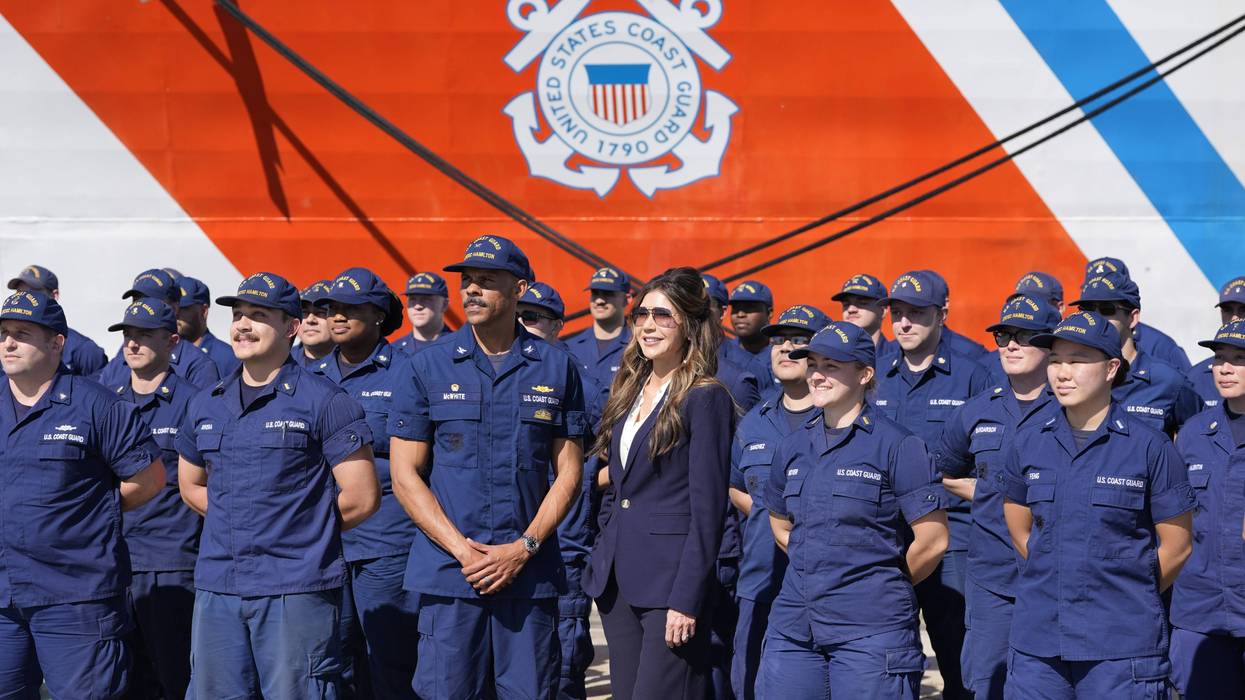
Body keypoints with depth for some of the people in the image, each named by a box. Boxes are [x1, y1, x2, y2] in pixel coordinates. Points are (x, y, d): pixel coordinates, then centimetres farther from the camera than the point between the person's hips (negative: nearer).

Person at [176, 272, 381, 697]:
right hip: (216, 588, 6)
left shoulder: (324, 402, -5)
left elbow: (362, 498, -8)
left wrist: (304, 529, 2)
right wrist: (238, 522, 11)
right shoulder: (206, 407, 13)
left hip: (296, 591, -6)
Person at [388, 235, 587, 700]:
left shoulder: (556, 368, 5)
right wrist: (463, 550, -10)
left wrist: (524, 548, -7)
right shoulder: (427, 367, 3)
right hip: (449, 571, 0)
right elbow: (405, 473, 0)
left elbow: (569, 471, 5)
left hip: (531, 573, 1)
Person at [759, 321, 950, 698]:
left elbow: (933, 541, -7)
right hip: (793, 627, 5)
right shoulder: (793, 446, 10)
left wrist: (884, 587, 4)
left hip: (871, 631, -5)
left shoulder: (897, 445, -7)